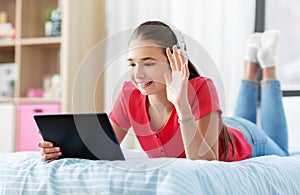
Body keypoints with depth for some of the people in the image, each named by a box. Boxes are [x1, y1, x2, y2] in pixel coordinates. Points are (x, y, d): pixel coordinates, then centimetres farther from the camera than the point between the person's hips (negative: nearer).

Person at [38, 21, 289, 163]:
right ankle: (251, 64, 47)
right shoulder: (130, 95, -32)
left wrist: (182, 103, -60)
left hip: (244, 143, -3)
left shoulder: (201, 88, -45)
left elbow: (206, 163, -50)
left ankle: (267, 66, 39)